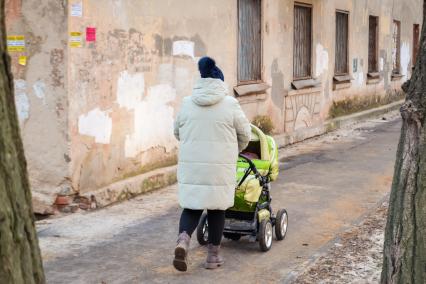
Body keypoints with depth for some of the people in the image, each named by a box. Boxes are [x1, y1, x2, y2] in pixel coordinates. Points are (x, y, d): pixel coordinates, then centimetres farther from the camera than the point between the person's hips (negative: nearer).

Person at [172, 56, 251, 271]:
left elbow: (177, 132, 13)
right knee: (216, 208, 11)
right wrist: (235, 150, 22)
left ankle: (183, 241, -13)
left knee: (191, 206, 12)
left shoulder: (187, 103, 2)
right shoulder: (230, 104, -6)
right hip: (220, 167, -2)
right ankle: (213, 256, 17)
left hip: (191, 165, 2)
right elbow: (245, 134, 2)